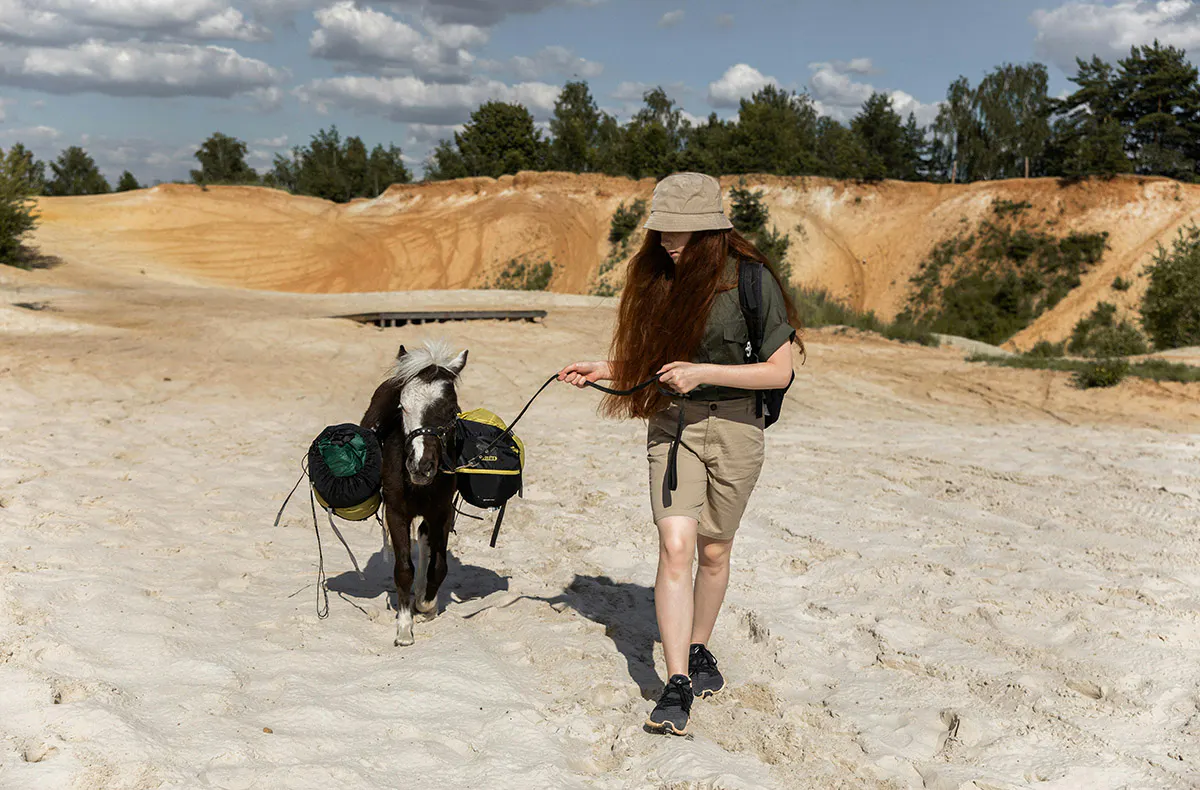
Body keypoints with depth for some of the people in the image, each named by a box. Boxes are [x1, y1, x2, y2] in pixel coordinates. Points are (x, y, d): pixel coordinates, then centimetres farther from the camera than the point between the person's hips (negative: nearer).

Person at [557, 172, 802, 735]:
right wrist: (601, 370, 3)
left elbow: (779, 372, -13)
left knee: (713, 551, 11)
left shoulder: (752, 280, -11)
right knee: (675, 545, -11)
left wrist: (703, 372, -20)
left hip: (733, 425, -2)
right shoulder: (658, 277, 4)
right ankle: (677, 683, -9)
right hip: (671, 424, 3)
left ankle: (700, 649, 35)